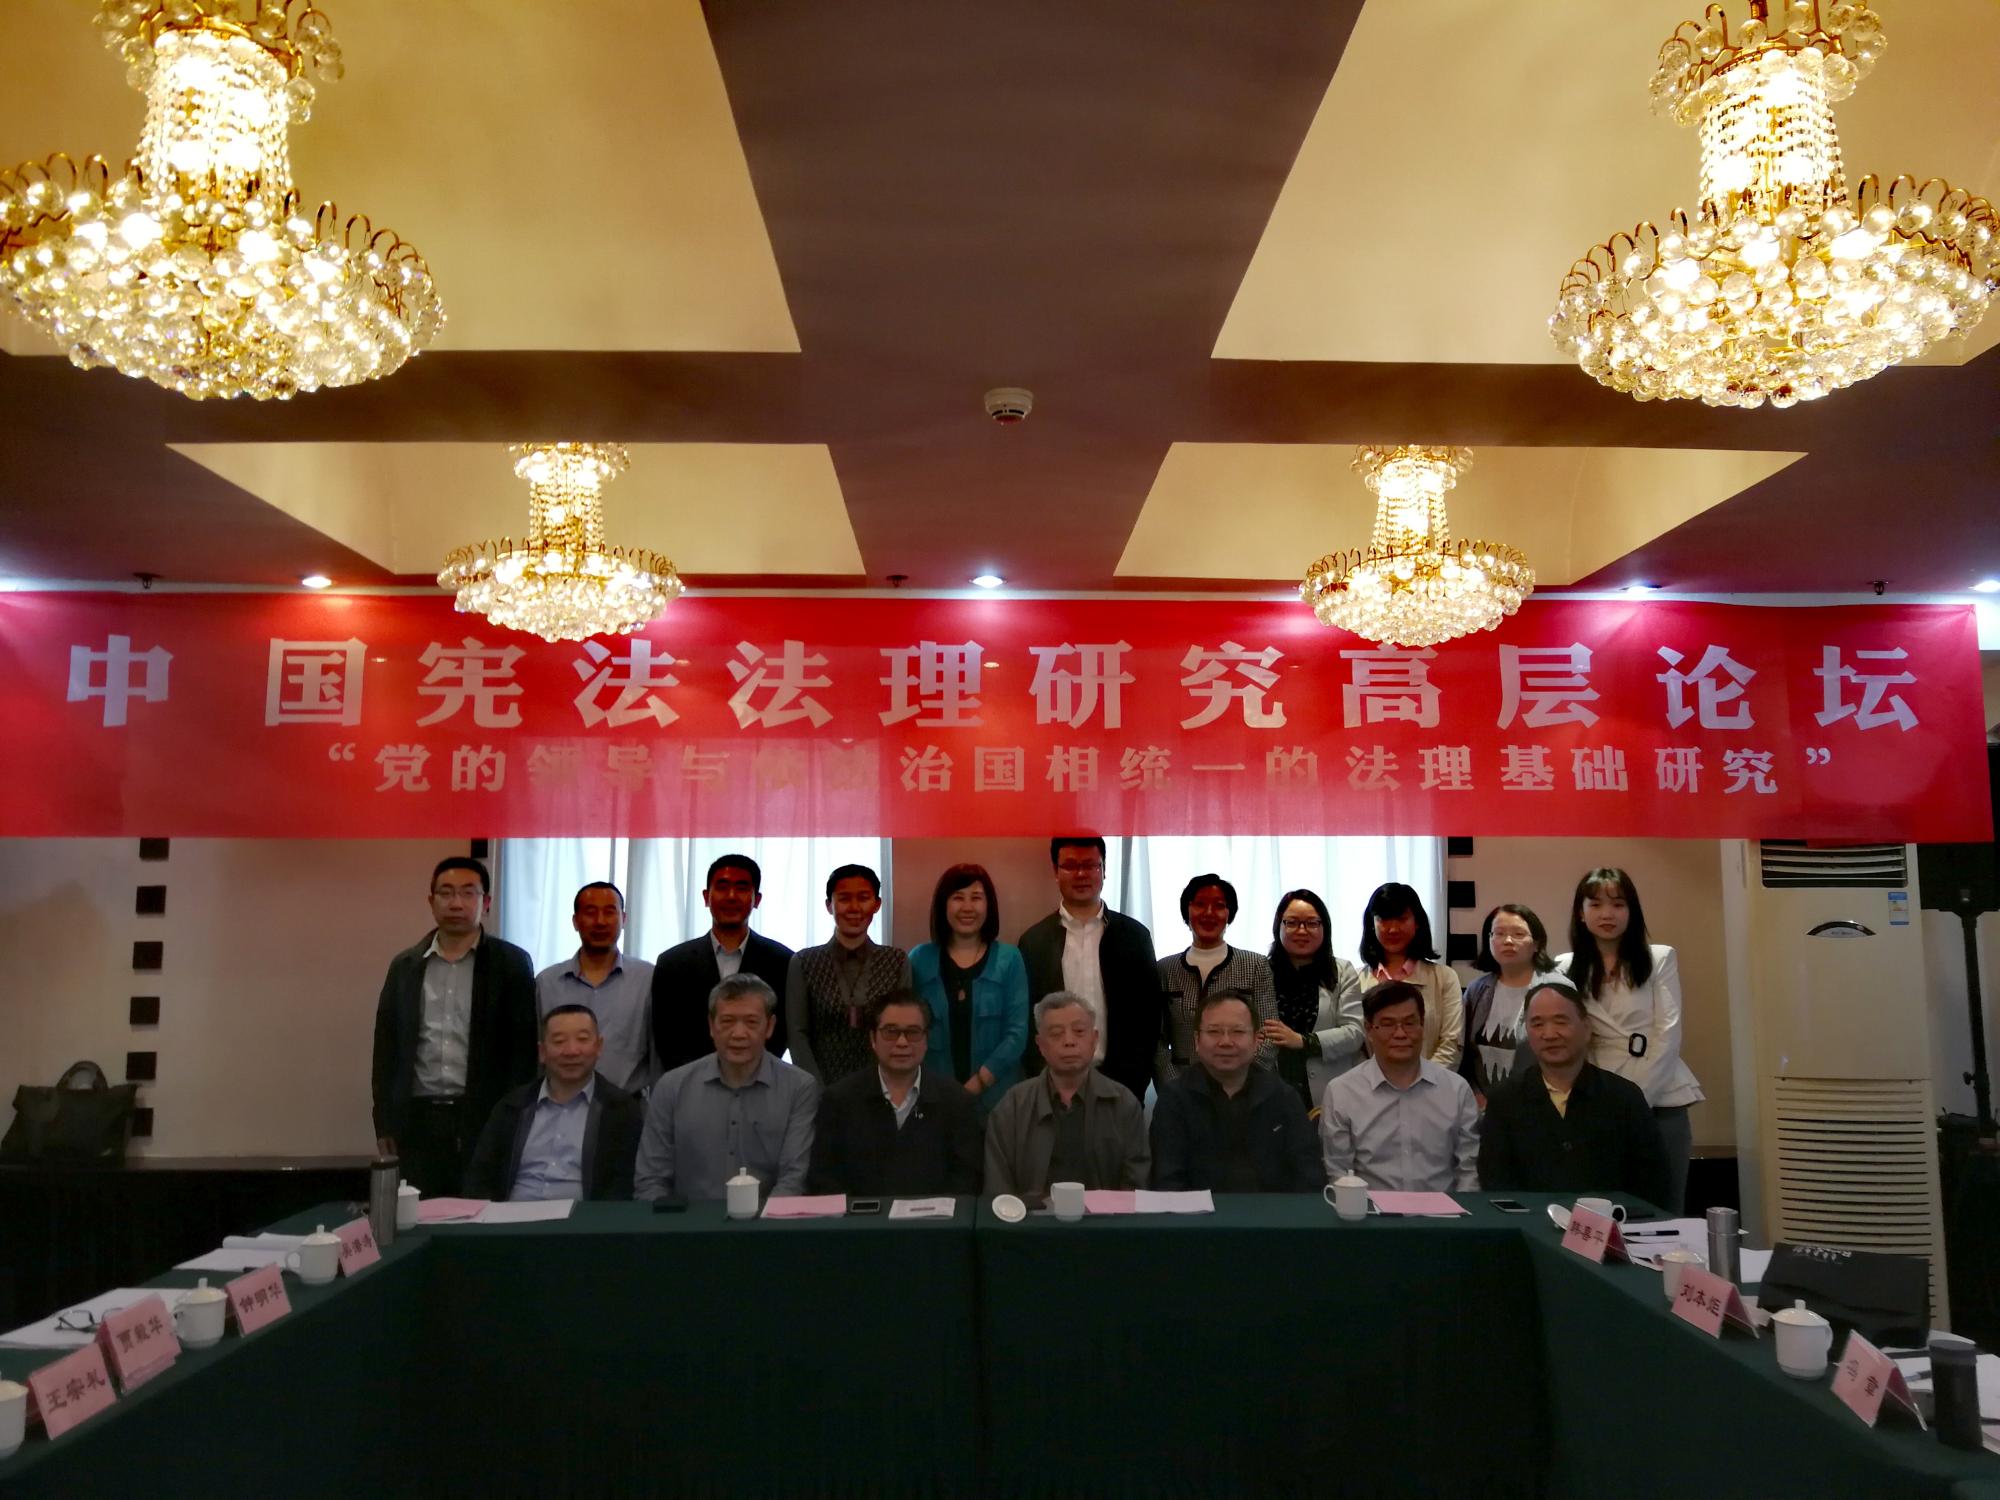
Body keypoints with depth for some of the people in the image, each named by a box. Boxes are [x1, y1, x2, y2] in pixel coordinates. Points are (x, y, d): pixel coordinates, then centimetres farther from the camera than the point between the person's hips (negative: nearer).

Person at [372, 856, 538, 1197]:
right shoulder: (405, 966, 10)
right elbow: (387, 1047, 10)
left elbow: (524, 1047, -1)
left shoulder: (511, 964, 1)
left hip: (488, 1118, -2)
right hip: (417, 1120, 3)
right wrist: (385, 1124, 5)